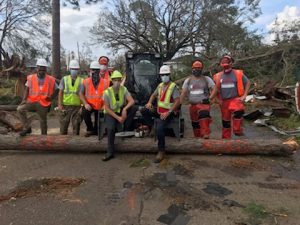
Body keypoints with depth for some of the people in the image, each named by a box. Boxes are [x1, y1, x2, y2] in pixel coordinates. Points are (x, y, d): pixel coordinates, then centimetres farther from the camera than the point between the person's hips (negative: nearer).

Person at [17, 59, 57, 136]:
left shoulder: (51, 80, -3)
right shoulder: (31, 78, -1)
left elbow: (56, 90, 6)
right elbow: (27, 89, 1)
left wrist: (51, 97, -10)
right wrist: (24, 99, -11)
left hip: (43, 104, -1)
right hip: (32, 101, 1)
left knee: (43, 121, 10)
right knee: (20, 109, -23)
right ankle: (27, 127, -8)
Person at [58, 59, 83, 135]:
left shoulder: (81, 81, 3)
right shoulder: (64, 79, 6)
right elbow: (60, 93, 5)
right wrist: (60, 104, -4)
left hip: (77, 107, -1)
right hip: (65, 106, 1)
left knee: (76, 126, 5)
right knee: (63, 126, 7)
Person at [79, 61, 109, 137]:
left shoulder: (105, 82, -6)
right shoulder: (86, 81, -5)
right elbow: (81, 94, -5)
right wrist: (85, 104, -18)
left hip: (100, 106, 1)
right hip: (89, 105, -1)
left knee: (98, 121, 8)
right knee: (85, 112, -29)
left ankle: (95, 131, 40)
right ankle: (90, 129, -7)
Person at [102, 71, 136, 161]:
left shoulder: (123, 89, -7)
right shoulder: (107, 92, -14)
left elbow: (132, 101, -18)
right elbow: (107, 108, -12)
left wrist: (125, 109, -36)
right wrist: (117, 117, -19)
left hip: (121, 111, 3)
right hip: (110, 113, -2)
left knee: (133, 108, -25)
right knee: (111, 128, -28)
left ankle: (126, 130, -12)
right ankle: (110, 152, -14)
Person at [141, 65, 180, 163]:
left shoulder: (173, 86, -12)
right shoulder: (160, 85, 10)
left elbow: (178, 101, -19)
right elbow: (154, 95, 22)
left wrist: (168, 112, -25)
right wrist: (149, 102, -1)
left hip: (168, 112, -7)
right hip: (159, 110, 7)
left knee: (159, 128, -27)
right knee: (144, 111, -7)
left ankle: (161, 151, -11)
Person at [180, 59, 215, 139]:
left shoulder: (207, 79, 4)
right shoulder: (188, 80, 11)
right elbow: (183, 93, 7)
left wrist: (211, 97, -24)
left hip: (204, 103, -4)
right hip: (192, 105, 4)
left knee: (204, 114, -34)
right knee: (195, 124, 11)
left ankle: (206, 134, -38)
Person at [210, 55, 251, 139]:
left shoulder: (238, 74, -3)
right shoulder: (218, 76, 4)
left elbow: (247, 83, 4)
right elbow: (216, 88, 13)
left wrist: (244, 95, -3)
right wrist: (210, 98, 1)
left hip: (235, 99, -3)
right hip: (224, 101, 3)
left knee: (238, 111, -34)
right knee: (225, 120, 13)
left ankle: (238, 130, -17)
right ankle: (226, 137, 28)